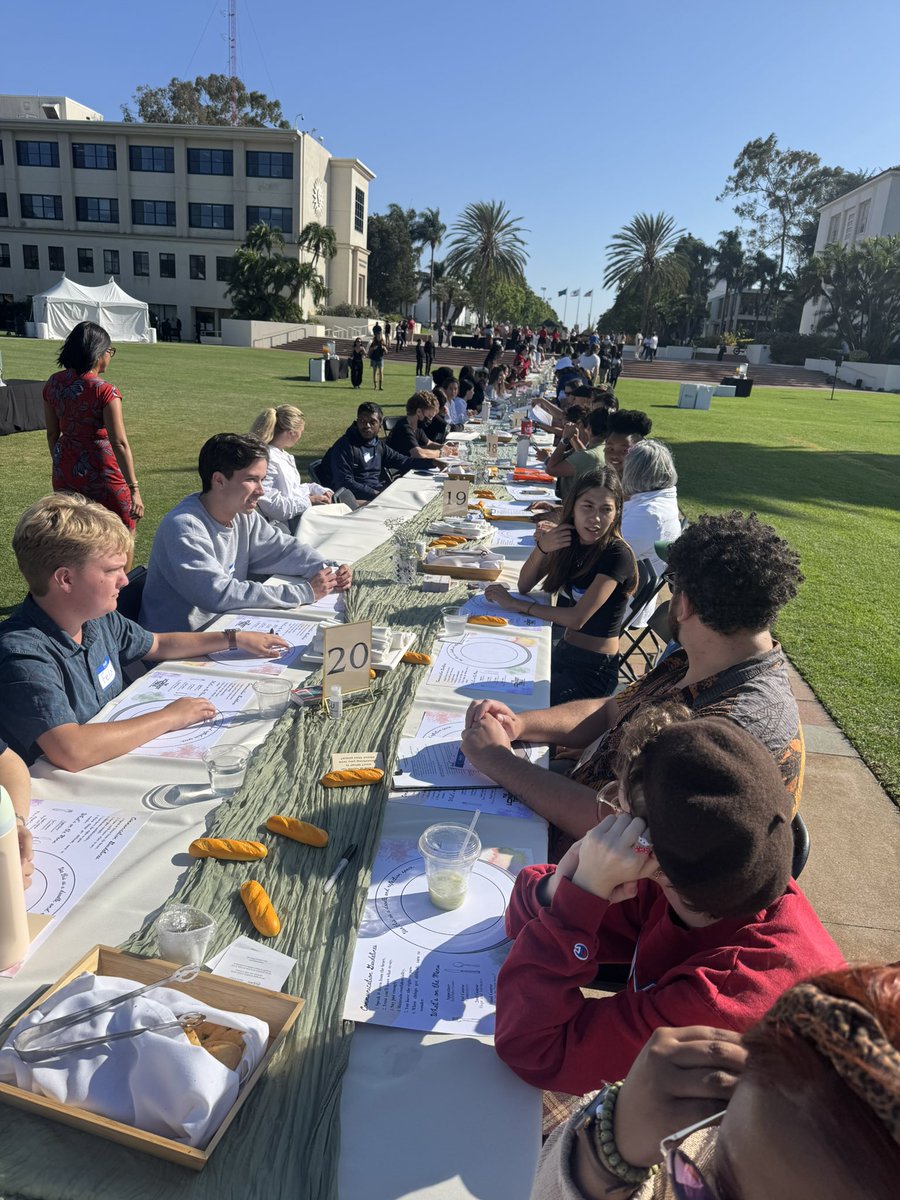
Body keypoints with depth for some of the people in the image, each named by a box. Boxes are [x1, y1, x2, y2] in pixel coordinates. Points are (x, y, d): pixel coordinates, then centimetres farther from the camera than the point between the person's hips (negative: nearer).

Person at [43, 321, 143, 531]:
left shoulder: (53, 384, 3)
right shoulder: (105, 392, -17)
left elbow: (52, 434, 11)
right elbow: (119, 444, -21)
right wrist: (134, 488, -20)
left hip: (65, 471, 7)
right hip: (100, 472, -6)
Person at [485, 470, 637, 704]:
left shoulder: (617, 555, -19)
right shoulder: (569, 540, 2)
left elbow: (577, 618, -23)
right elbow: (524, 586, 3)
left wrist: (516, 604, -17)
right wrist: (541, 548, -15)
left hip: (594, 669, -6)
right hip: (562, 651, 6)